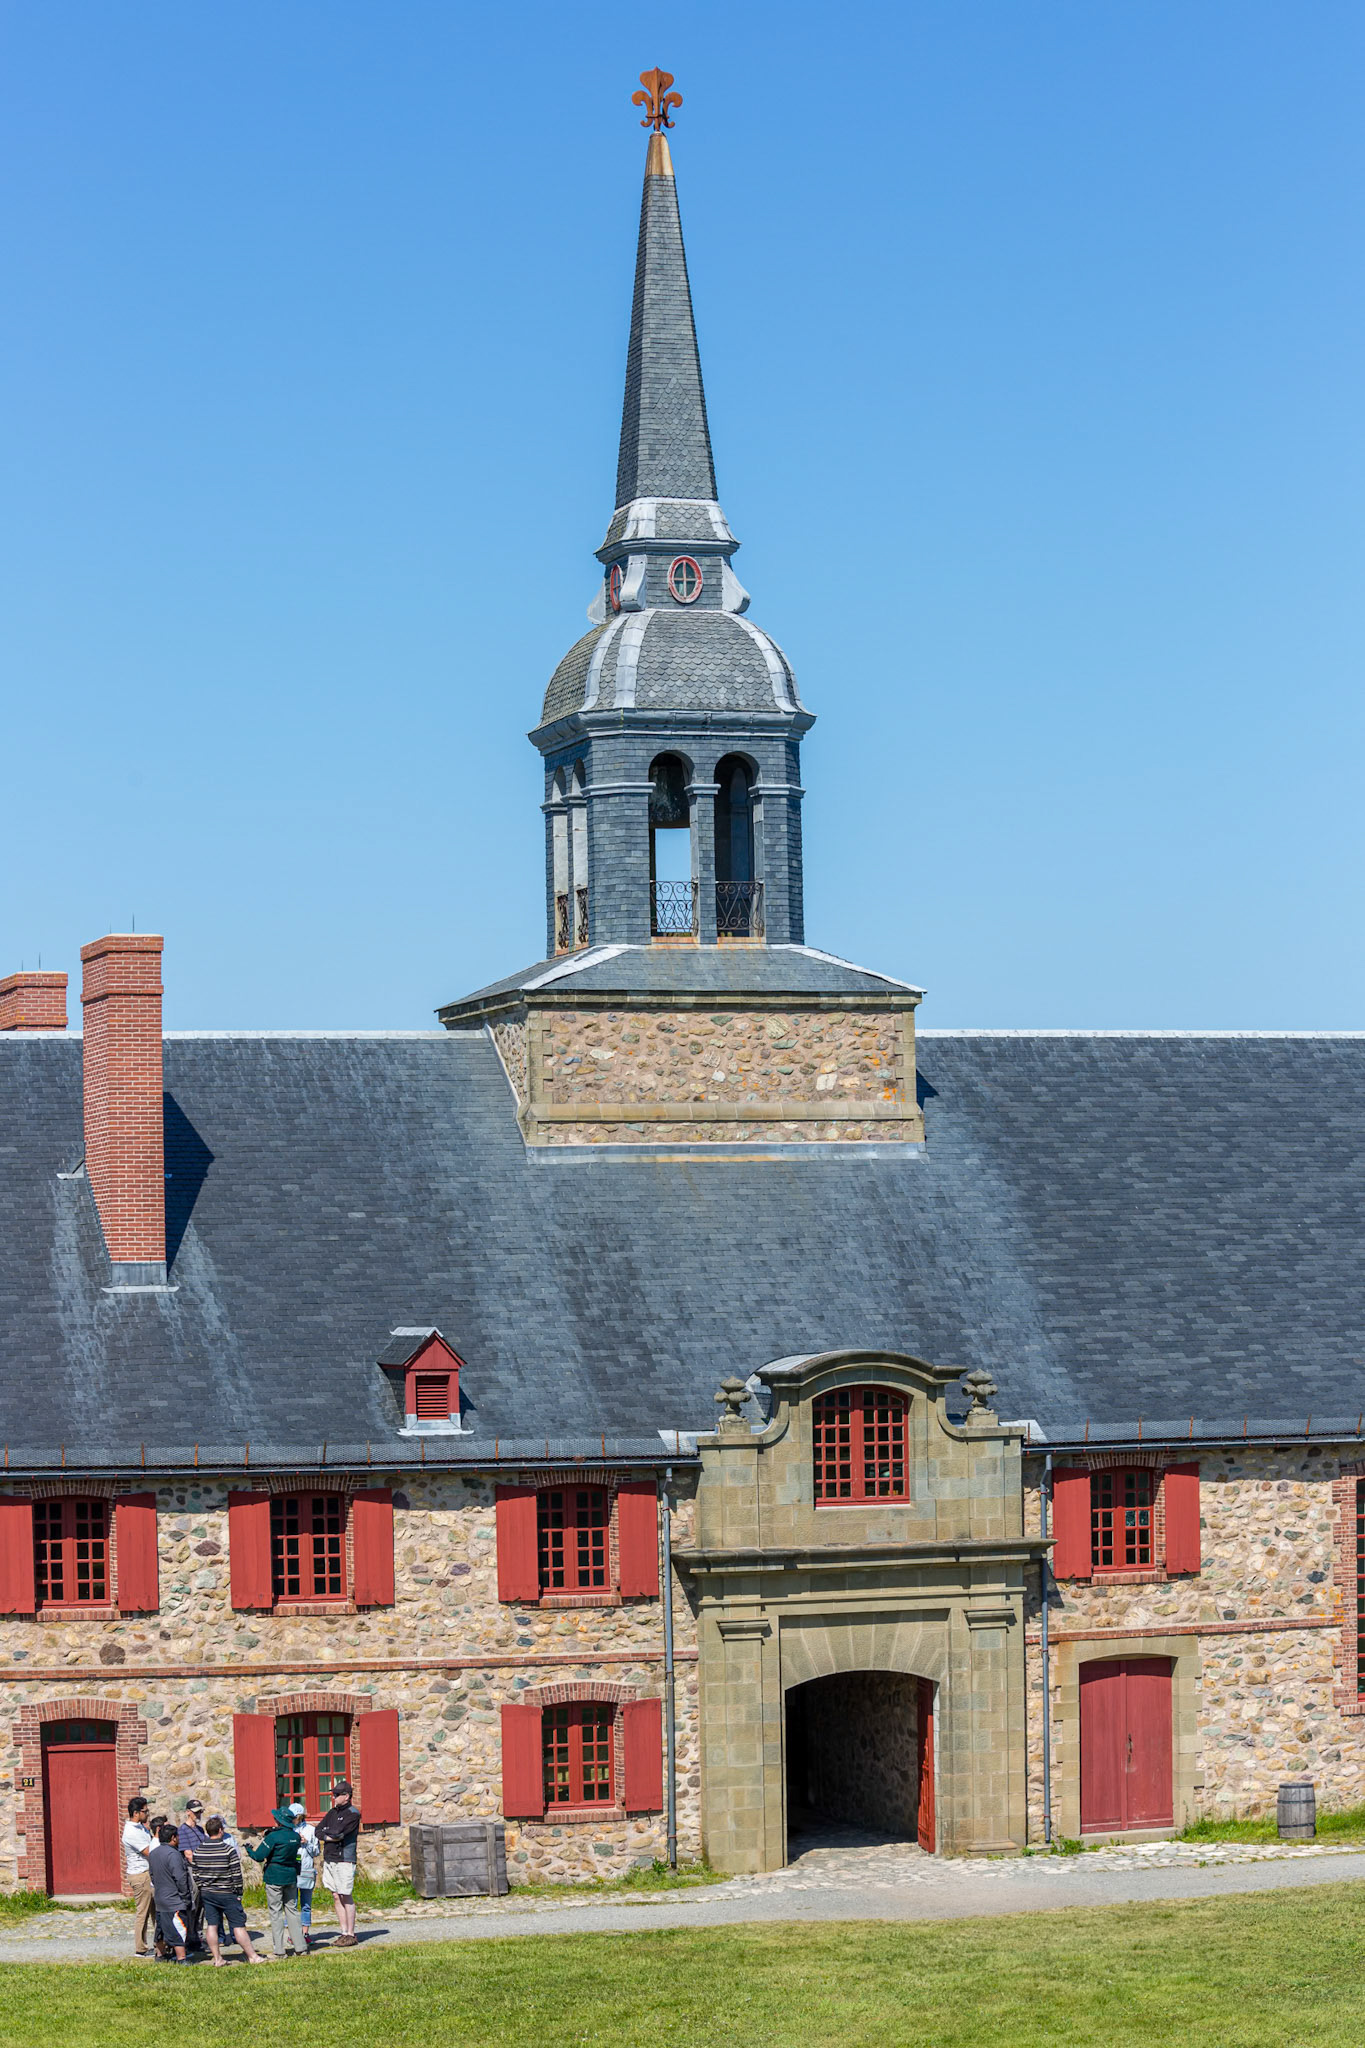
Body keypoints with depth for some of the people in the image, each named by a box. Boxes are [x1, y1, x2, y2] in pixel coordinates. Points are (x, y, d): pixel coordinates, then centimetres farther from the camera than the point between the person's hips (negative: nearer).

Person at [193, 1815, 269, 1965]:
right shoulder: (229, 1850, -13)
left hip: (206, 1893, 4)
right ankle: (252, 1956, 7)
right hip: (227, 1894, -4)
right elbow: (237, 1874, -11)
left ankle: (217, 1958, 10)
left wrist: (202, 1890, 16)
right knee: (238, 1925, 1)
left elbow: (196, 1873, 7)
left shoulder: (198, 1851, 1)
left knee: (211, 1925, 8)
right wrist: (239, 1893, -2)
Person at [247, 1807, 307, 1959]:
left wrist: (249, 1849, 3)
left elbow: (259, 1856, -17)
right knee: (292, 1910, 13)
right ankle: (300, 1947, 11)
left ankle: (279, 1950, 0)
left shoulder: (273, 1837, -17)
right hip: (291, 1876, 5)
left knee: (276, 1912, 1)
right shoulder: (295, 1837, 3)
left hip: (274, 1877, -5)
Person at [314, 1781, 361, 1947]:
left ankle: (351, 1934, -1)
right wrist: (331, 1837, -9)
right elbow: (318, 1832, 8)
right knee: (337, 1897, 7)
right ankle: (344, 1932, 12)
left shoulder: (352, 1814, -7)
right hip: (329, 1859, 7)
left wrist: (326, 1832, -1)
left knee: (346, 1897, -5)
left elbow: (338, 1833, -17)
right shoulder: (332, 1813, 16)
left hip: (344, 1860, -7)